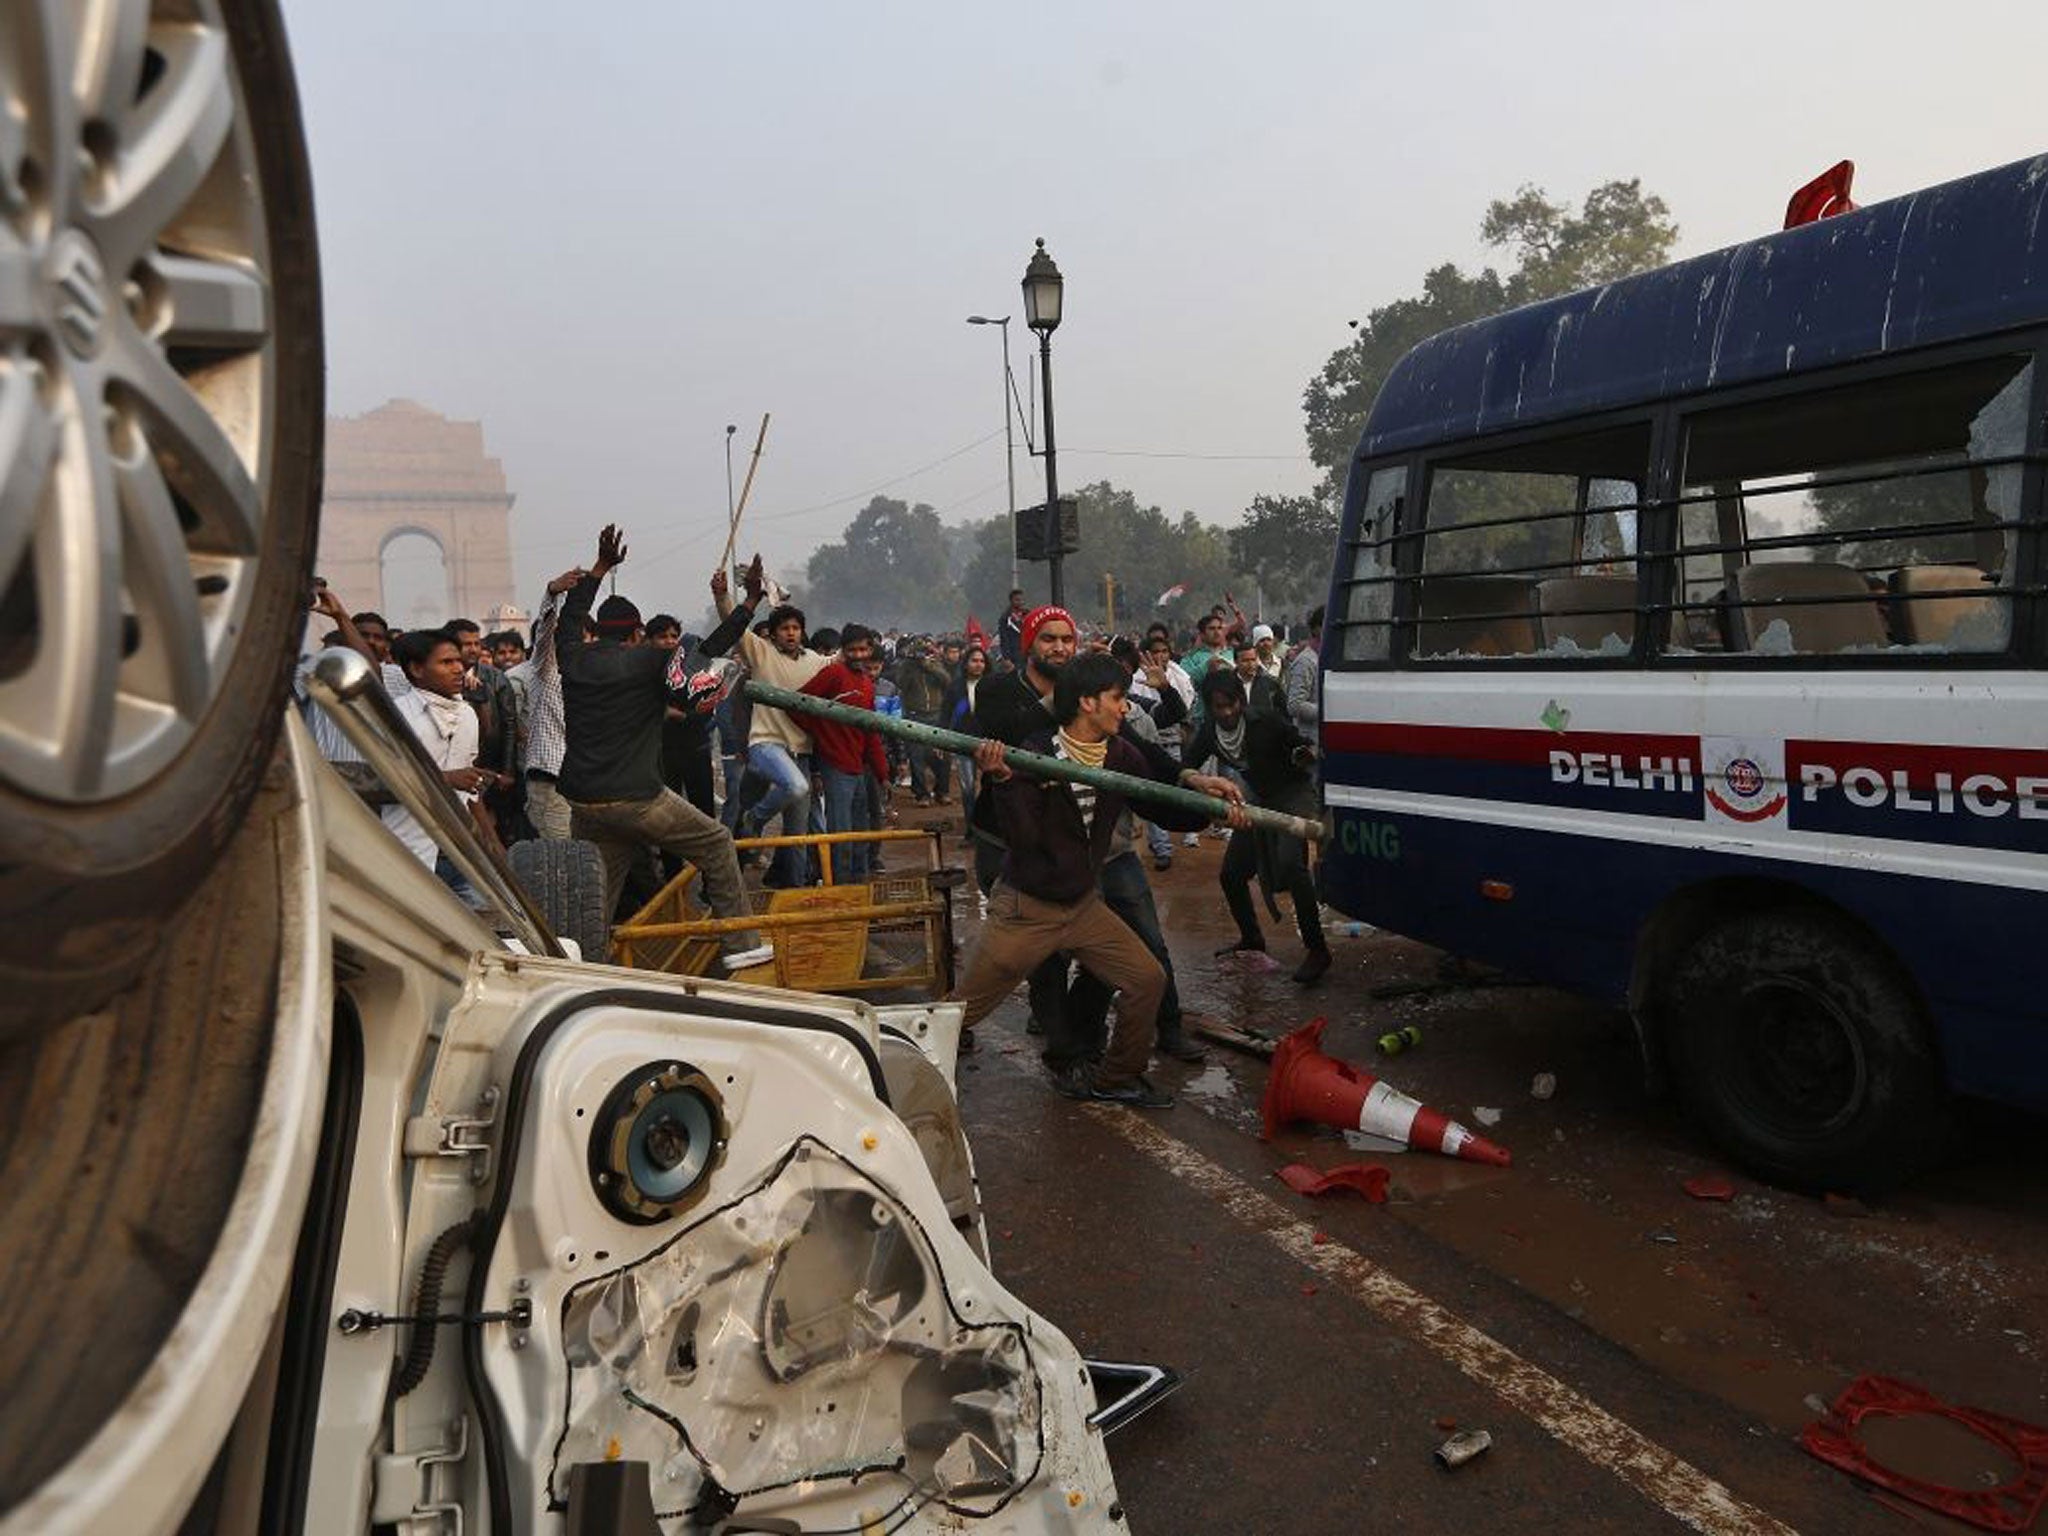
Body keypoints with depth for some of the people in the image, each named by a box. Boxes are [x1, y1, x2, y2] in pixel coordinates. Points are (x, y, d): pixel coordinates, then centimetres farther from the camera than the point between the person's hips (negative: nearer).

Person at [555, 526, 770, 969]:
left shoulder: (574, 660, 8)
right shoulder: (648, 662, -6)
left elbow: (569, 620, 29)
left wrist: (602, 566, 38)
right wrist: (748, 606, 10)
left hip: (582, 801, 5)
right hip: (637, 798, -5)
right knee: (715, 843, 10)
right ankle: (739, 944, 10)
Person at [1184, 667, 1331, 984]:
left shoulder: (1265, 722, -19)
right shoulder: (1209, 733, -4)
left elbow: (1302, 748, -13)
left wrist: (1304, 755, -35)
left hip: (1294, 794, -7)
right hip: (1259, 801, 7)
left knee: (1290, 862, -29)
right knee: (1231, 873, 8)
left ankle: (1317, 949, -22)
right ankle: (1251, 938, 32)